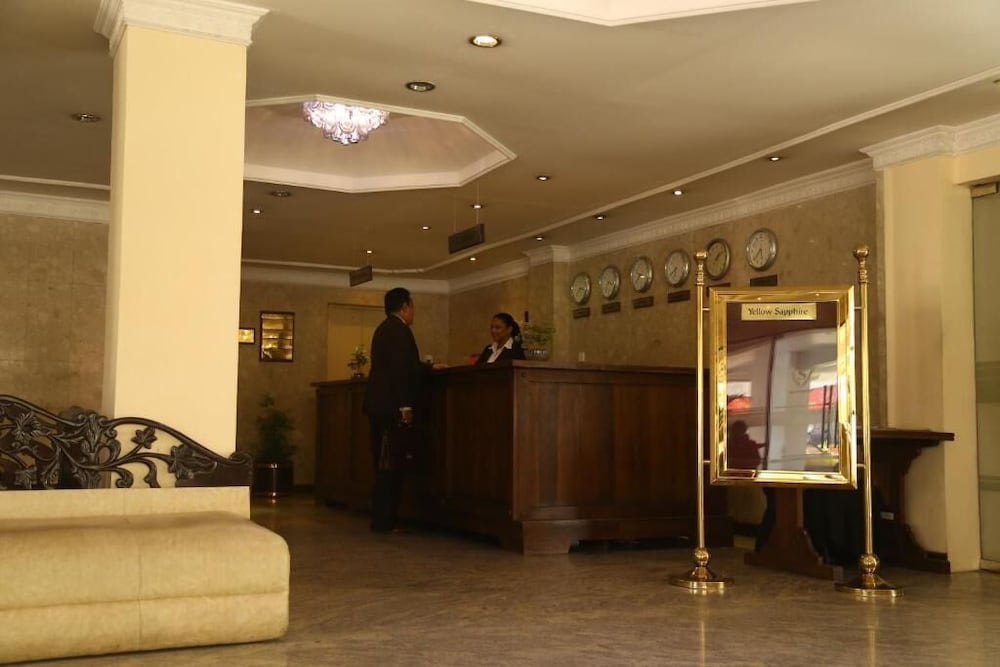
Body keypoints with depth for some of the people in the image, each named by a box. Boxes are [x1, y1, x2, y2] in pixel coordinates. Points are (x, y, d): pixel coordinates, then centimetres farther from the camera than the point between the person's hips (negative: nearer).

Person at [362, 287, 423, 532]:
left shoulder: (383, 329, 20)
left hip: (378, 404, 10)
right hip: (391, 406, -10)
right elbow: (400, 369, -19)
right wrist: (405, 406, -20)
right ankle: (384, 520, -4)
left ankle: (382, 519, 15)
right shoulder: (399, 329, -10)